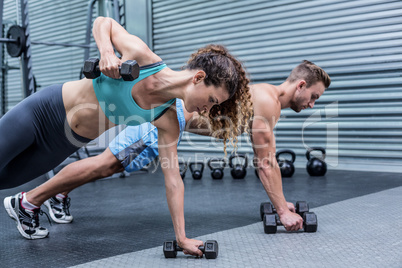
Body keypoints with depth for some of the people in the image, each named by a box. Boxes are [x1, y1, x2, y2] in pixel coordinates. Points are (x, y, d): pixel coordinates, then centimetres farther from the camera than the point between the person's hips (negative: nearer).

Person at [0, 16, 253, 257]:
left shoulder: (168, 122, -17)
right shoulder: (142, 56, -27)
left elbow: (173, 180, -13)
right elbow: (103, 23, -10)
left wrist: (182, 237, -14)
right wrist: (107, 52, -31)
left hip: (65, 143, 3)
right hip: (44, 110, -3)